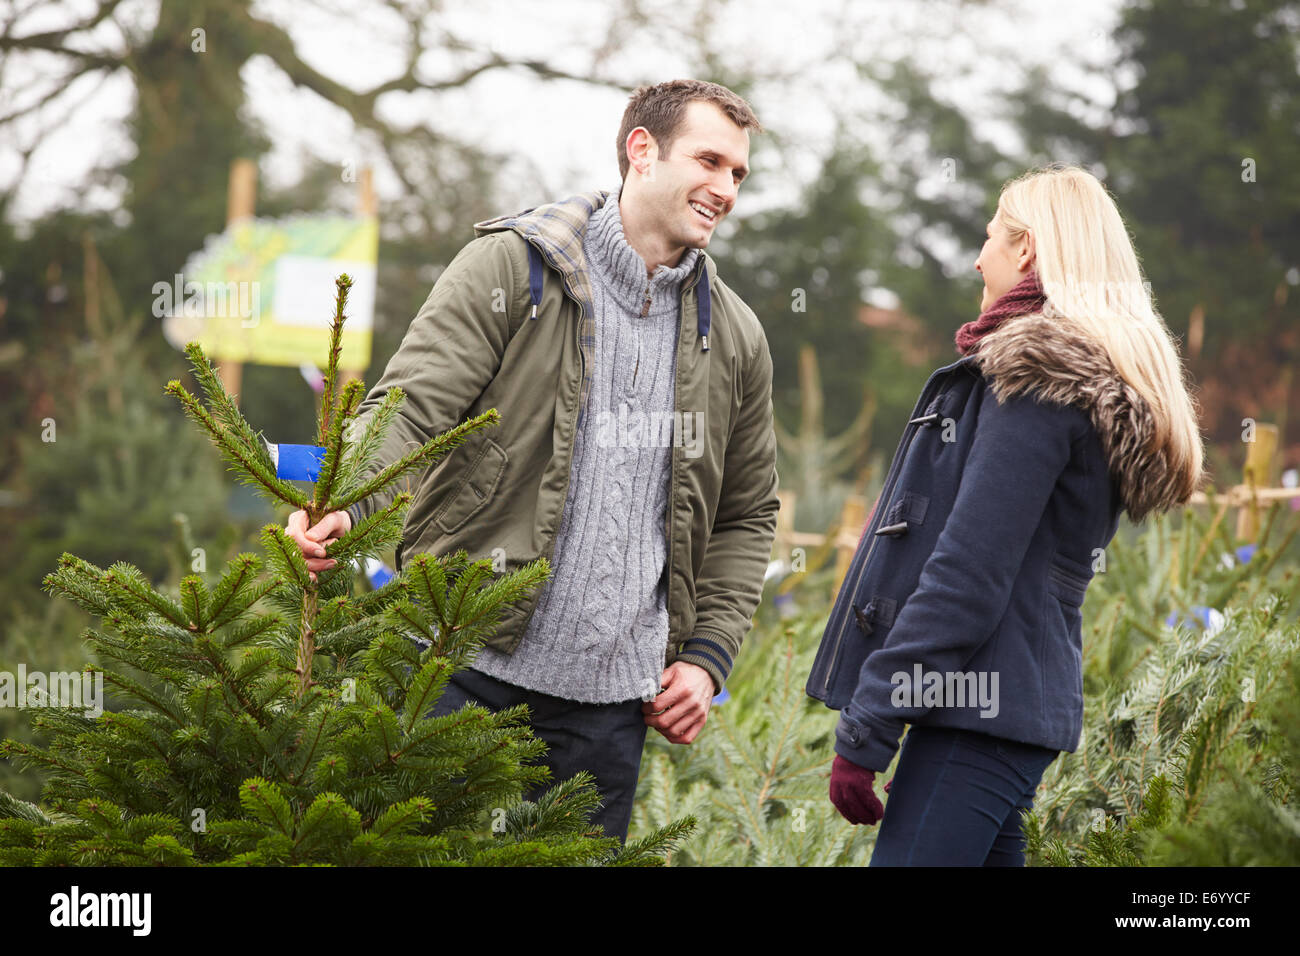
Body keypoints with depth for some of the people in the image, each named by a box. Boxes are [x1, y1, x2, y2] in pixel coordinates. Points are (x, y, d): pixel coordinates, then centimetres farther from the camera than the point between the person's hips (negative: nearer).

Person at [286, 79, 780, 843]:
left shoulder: (735, 338, 12)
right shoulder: (513, 266, -2)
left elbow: (748, 514, 21)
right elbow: (412, 407, -10)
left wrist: (707, 657, 10)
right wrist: (344, 506, -30)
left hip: (612, 695, 4)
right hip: (469, 667, -4)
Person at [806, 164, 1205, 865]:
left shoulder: (1035, 384, -11)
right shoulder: (1099, 381, 20)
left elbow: (968, 576, -18)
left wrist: (863, 733, -17)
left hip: (981, 714, -10)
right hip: (1011, 704, 10)